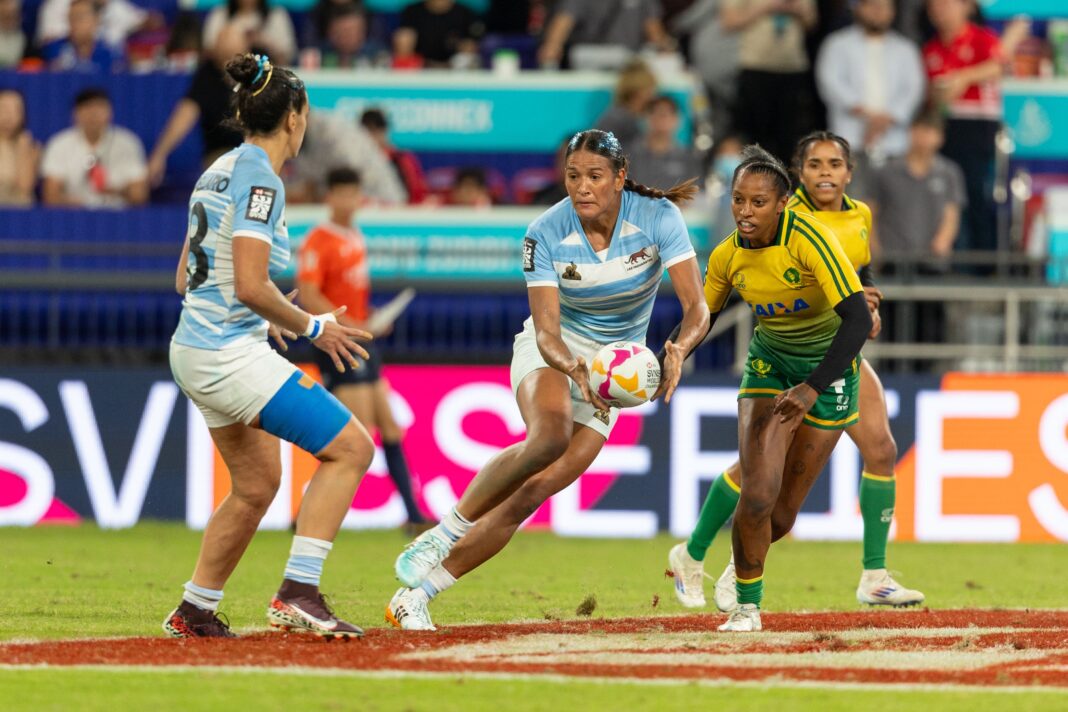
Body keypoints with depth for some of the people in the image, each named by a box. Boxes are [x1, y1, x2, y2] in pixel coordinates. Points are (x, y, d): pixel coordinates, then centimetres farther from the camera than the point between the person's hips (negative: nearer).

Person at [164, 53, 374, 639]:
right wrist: (311, 327, -10)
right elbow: (251, 286, -23)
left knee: (256, 487, 20)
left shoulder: (219, 172, 13)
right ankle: (297, 592, -15)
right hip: (230, 356, -10)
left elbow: (185, 279, 19)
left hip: (194, 350, 10)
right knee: (350, 448, -10)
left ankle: (194, 612, 27)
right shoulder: (259, 179, -15)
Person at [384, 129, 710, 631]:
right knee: (550, 435, -36)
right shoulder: (546, 233, -19)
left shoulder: (658, 217, -19)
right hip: (554, 348, -1)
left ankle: (414, 597, -8)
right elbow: (546, 331, -23)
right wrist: (574, 367, -45)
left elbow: (696, 307, -23)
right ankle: (443, 534, -20)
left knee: (532, 493, -12)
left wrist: (677, 350, -46)